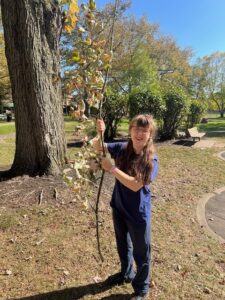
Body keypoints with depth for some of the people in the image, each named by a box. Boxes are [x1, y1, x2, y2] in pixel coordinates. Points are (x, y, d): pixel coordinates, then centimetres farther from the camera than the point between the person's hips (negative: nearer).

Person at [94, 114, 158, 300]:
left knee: (141, 253, 16)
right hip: (119, 207, 5)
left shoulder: (151, 160, -22)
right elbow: (98, 148, -1)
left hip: (138, 213, -5)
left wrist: (112, 168, -30)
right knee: (122, 245, 28)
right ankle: (126, 274, 56)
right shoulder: (122, 148, -8)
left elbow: (135, 185, -30)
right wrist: (100, 133, -22)